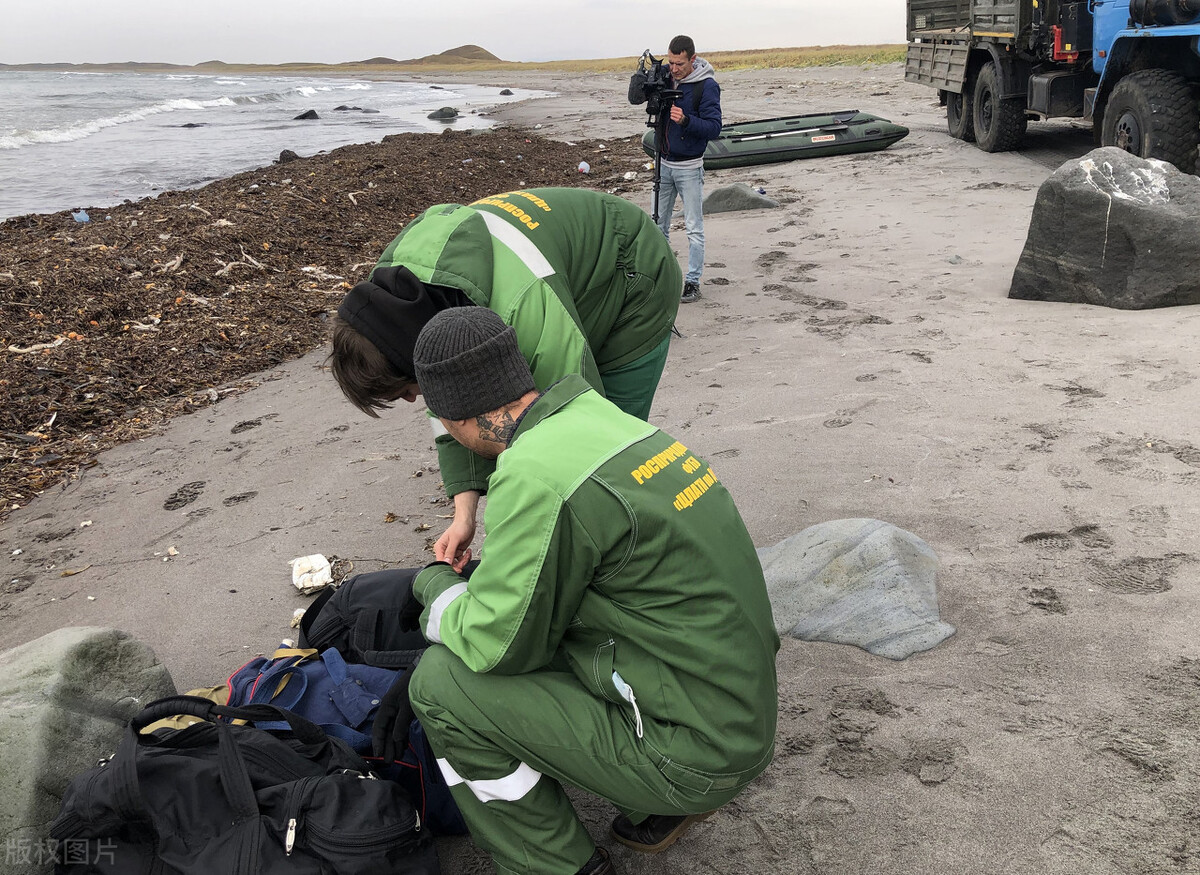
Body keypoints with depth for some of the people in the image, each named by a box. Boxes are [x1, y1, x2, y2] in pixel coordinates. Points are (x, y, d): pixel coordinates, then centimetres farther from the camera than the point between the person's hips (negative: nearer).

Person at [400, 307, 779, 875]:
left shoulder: (535, 476, -22)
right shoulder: (604, 418, 6)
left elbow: (493, 645, -15)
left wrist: (433, 584, 3)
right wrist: (473, 580, 24)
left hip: (693, 754, -9)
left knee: (441, 683, -9)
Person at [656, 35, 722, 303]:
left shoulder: (707, 86, -14)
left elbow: (714, 128, -18)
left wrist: (685, 120, -33)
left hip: (689, 167, -5)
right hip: (664, 162, 5)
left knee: (694, 228, -1)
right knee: (658, 223, 11)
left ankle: (693, 281, 6)